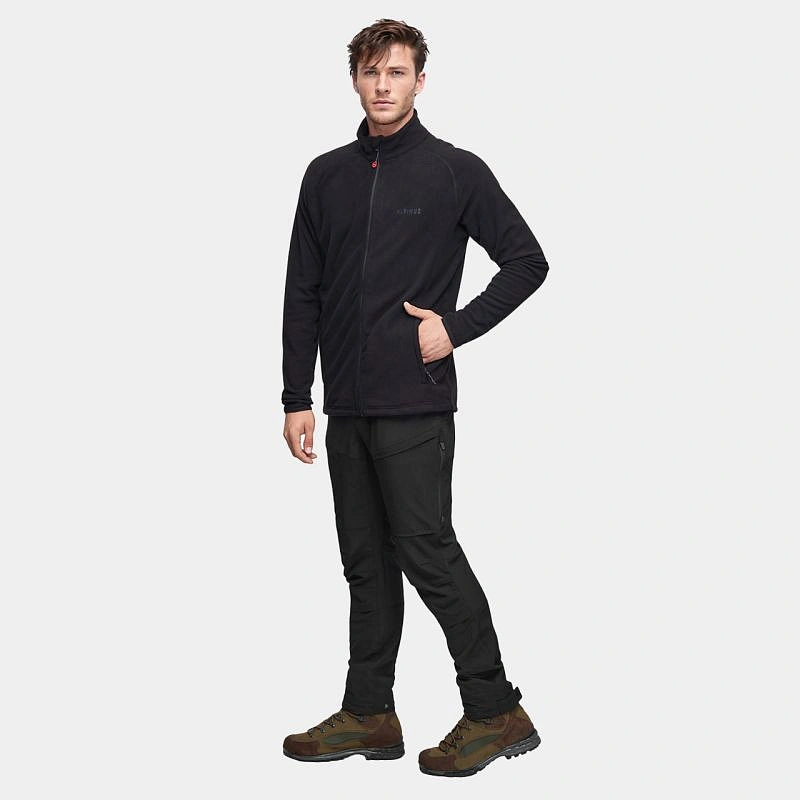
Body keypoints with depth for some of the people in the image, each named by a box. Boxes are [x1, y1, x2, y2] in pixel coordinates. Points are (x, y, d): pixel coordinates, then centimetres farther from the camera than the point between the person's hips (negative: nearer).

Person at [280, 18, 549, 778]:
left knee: (428, 554, -7)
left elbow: (526, 260, -1)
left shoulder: (454, 171, -3)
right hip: (347, 406, 6)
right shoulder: (326, 176, 11)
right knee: (366, 563, 12)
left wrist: (456, 326, -10)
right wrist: (296, 397, 7)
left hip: (414, 404, -6)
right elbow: (303, 294, 11)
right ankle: (368, 714, 21)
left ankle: (495, 712, 4)